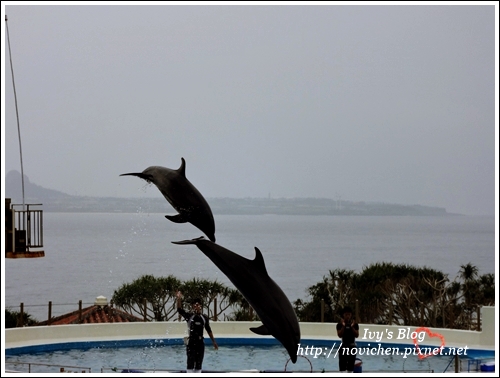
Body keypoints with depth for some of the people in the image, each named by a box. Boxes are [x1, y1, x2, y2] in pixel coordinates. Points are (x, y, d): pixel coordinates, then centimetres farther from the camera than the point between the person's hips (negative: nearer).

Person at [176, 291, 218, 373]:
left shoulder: (204, 317, 6)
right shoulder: (189, 316, -4)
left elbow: (208, 330, 15)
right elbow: (180, 310, -19)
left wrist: (214, 341, 17)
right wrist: (179, 299, -32)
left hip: (200, 342, 4)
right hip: (191, 342, -4)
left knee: (199, 362, 7)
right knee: (190, 362, -5)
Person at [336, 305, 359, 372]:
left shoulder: (355, 324, 2)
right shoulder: (340, 324, -1)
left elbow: (357, 335, -6)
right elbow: (340, 335, -12)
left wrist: (352, 326, -16)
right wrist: (343, 326, -18)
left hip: (352, 346, 1)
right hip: (343, 346, -1)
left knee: (350, 367, 5)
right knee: (342, 368, -2)